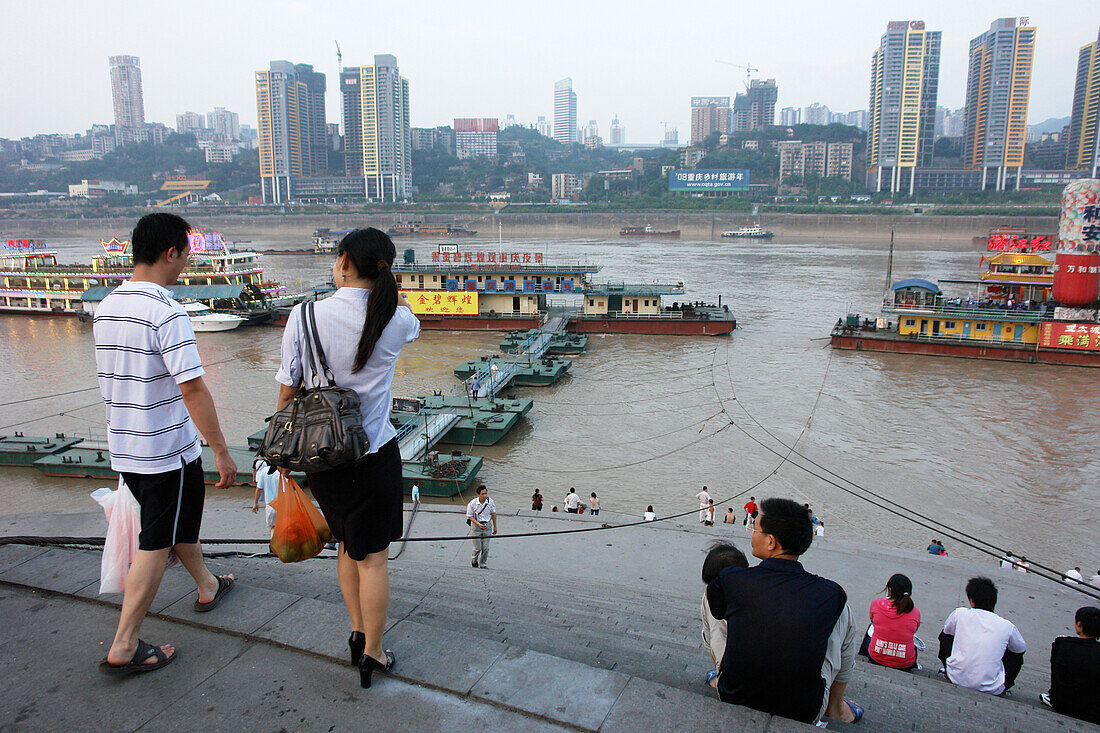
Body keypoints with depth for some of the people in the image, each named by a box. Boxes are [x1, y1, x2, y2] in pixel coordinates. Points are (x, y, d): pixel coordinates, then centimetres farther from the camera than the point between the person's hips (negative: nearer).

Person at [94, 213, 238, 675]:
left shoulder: (106, 308, 5)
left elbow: (111, 378, 15)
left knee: (178, 521, 25)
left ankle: (207, 587, 45)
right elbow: (193, 391, -23)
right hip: (167, 451, -8)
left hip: (123, 447, 9)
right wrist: (221, 452, -17)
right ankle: (124, 647, 9)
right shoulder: (167, 315, -22)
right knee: (156, 545, 3)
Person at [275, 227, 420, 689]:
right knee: (373, 556, 11)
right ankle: (371, 652, 22)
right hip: (374, 455, -2)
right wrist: (393, 299, 34)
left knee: (347, 545, 24)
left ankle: (357, 630, 33)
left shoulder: (304, 316, -10)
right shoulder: (397, 321, -10)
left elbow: (287, 391, -4)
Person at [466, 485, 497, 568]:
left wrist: (495, 527, 12)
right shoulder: (472, 503, -16)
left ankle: (483, 564, 24)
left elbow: (493, 514, 6)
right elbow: (470, 516, -7)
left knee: (485, 548, 4)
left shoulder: (490, 501, -8)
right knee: (478, 548, 2)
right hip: (476, 525, -2)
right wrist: (479, 524, -20)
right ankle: (474, 560, 33)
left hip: (487, 525, 2)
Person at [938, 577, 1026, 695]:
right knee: (1017, 654, 25)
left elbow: (947, 630, 21)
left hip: (956, 679, 0)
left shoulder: (960, 613, -1)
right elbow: (1022, 648, 20)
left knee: (945, 635, 25)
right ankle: (1002, 688, 21)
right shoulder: (1008, 626, -1)